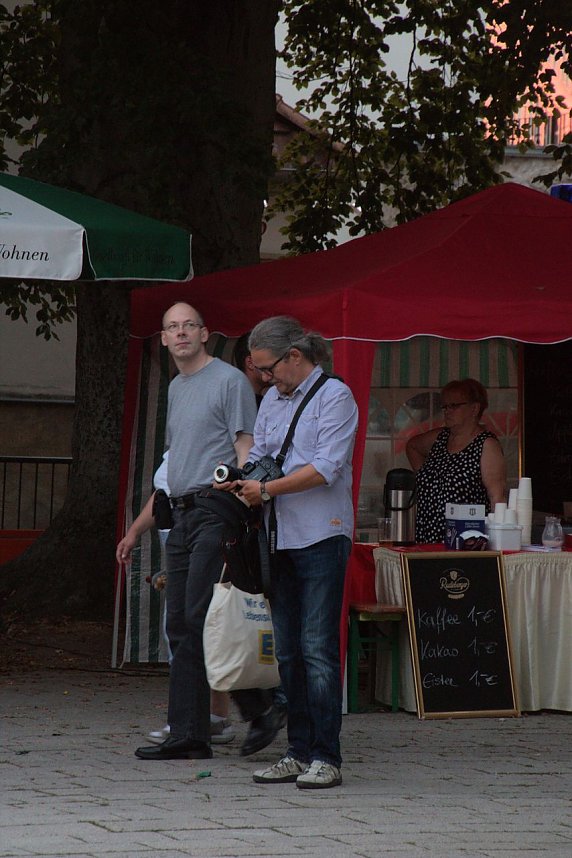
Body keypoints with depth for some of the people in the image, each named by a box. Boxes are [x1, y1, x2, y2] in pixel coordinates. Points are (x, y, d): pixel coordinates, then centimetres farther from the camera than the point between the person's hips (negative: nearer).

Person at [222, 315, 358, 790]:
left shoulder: (334, 395, -6)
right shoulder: (273, 400, 17)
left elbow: (326, 468, -14)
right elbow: (258, 457, 20)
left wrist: (267, 489, -14)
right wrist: (239, 483, 0)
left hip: (322, 536, -7)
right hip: (282, 537, 8)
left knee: (318, 648, -10)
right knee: (288, 651, 7)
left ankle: (326, 757, -8)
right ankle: (299, 752, 12)